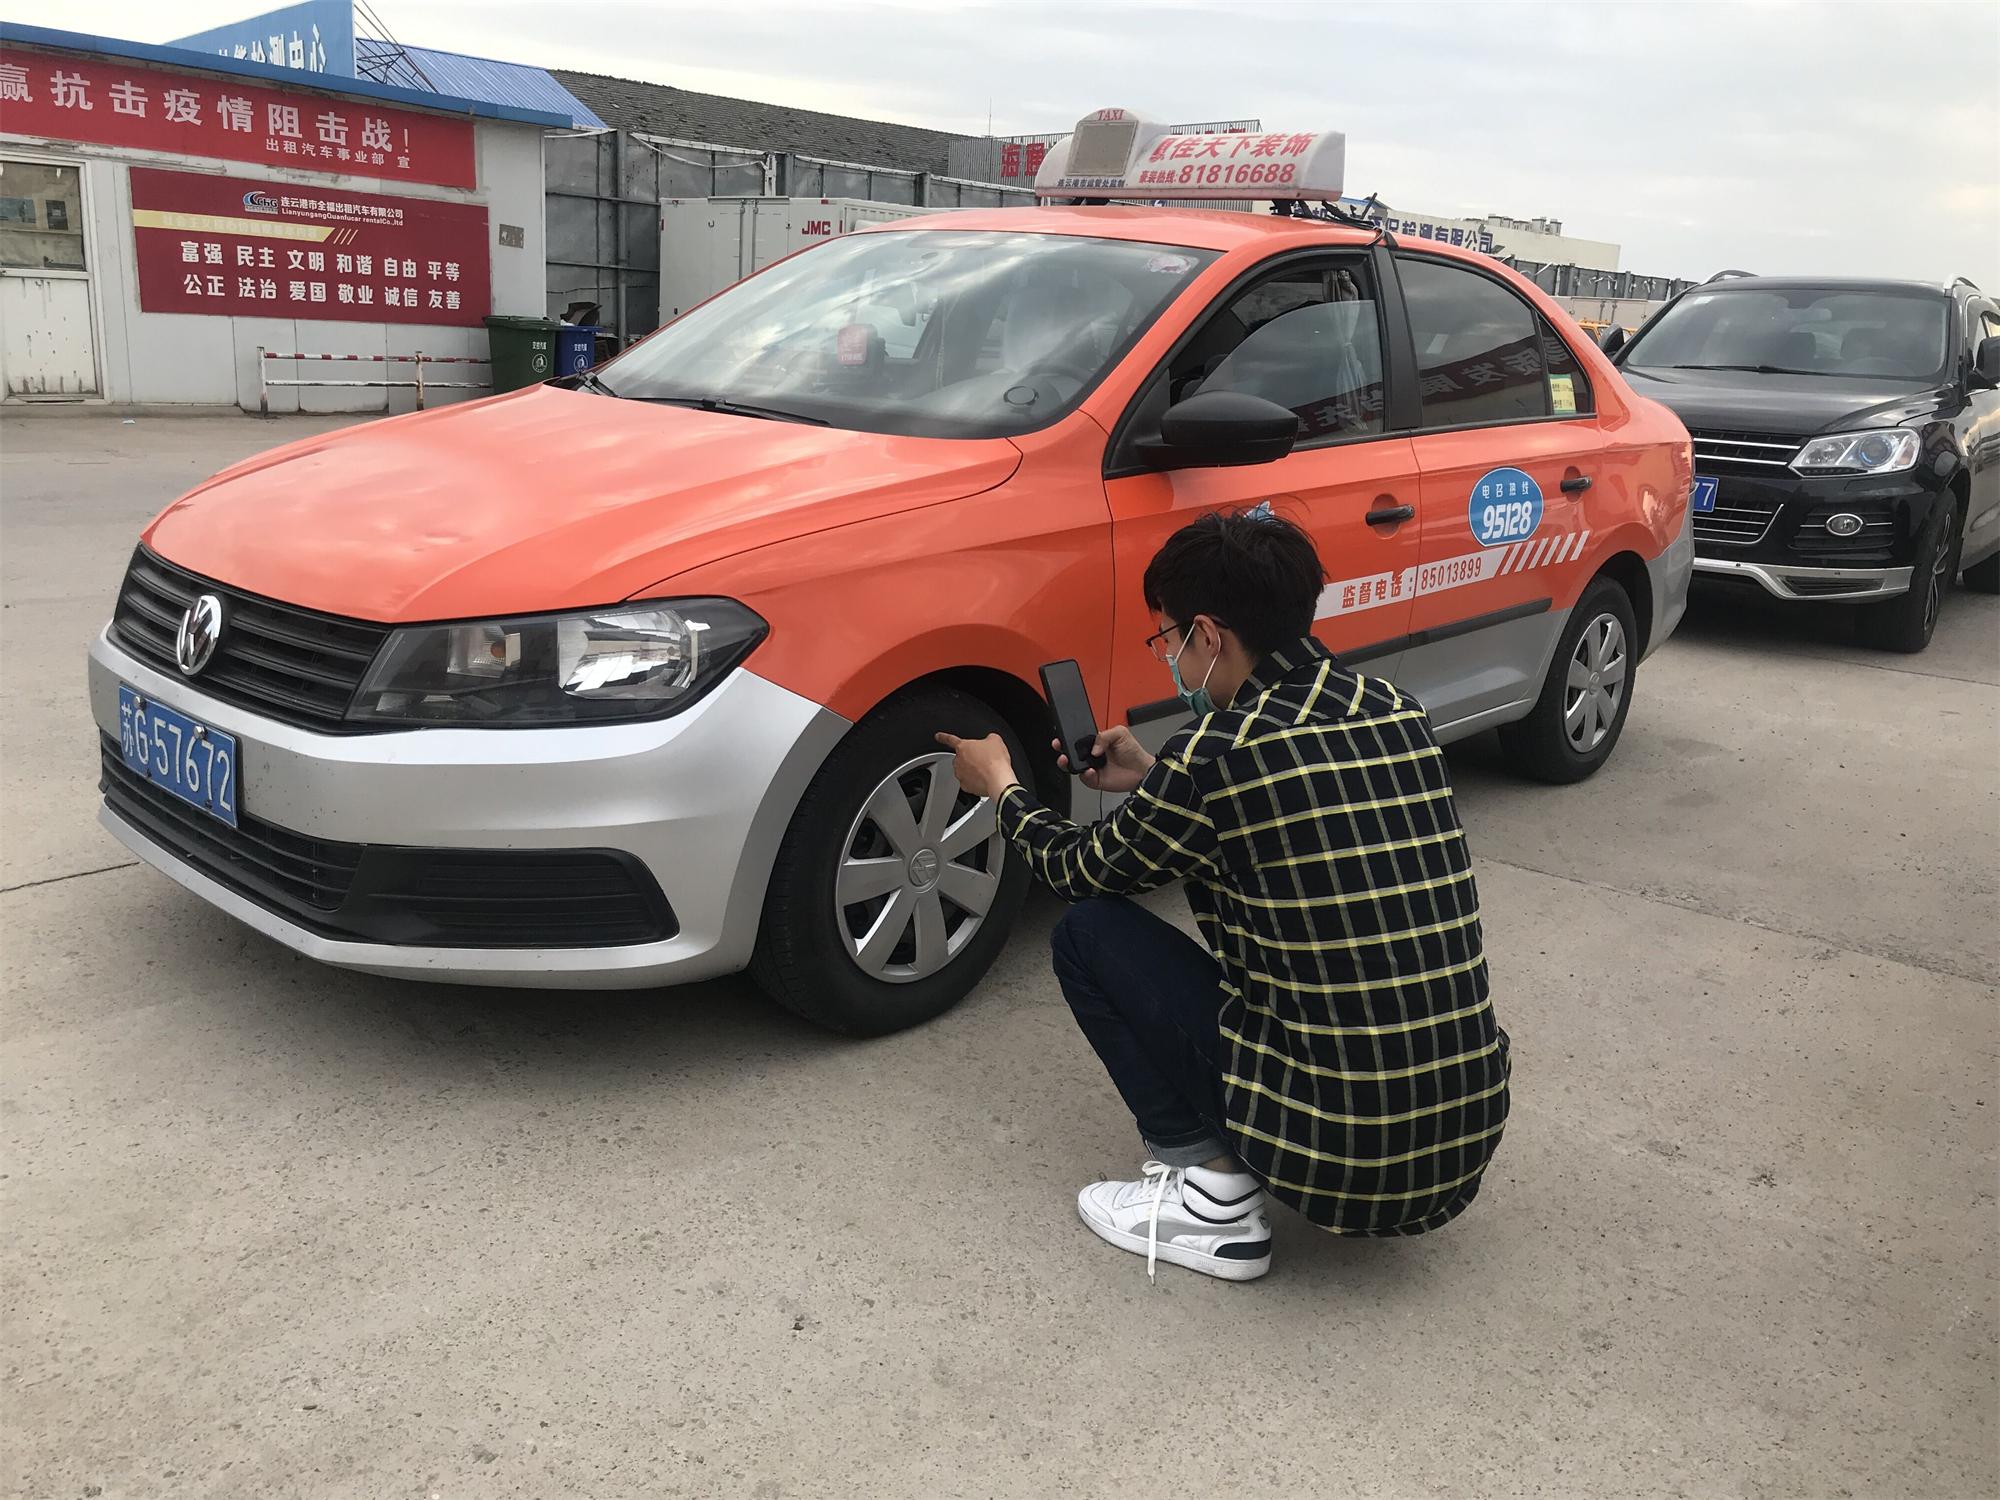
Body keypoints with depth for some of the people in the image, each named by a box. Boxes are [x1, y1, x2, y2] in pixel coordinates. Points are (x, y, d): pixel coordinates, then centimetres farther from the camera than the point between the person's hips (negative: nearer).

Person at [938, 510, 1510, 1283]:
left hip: (1335, 1151, -7)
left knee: (1089, 931, 6)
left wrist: (1003, 788, 22)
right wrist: (1151, 783, 25)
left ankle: (1214, 1199, 3)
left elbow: (1082, 870, 4)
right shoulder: (1396, 715, 2)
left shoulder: (1217, 753, -16)